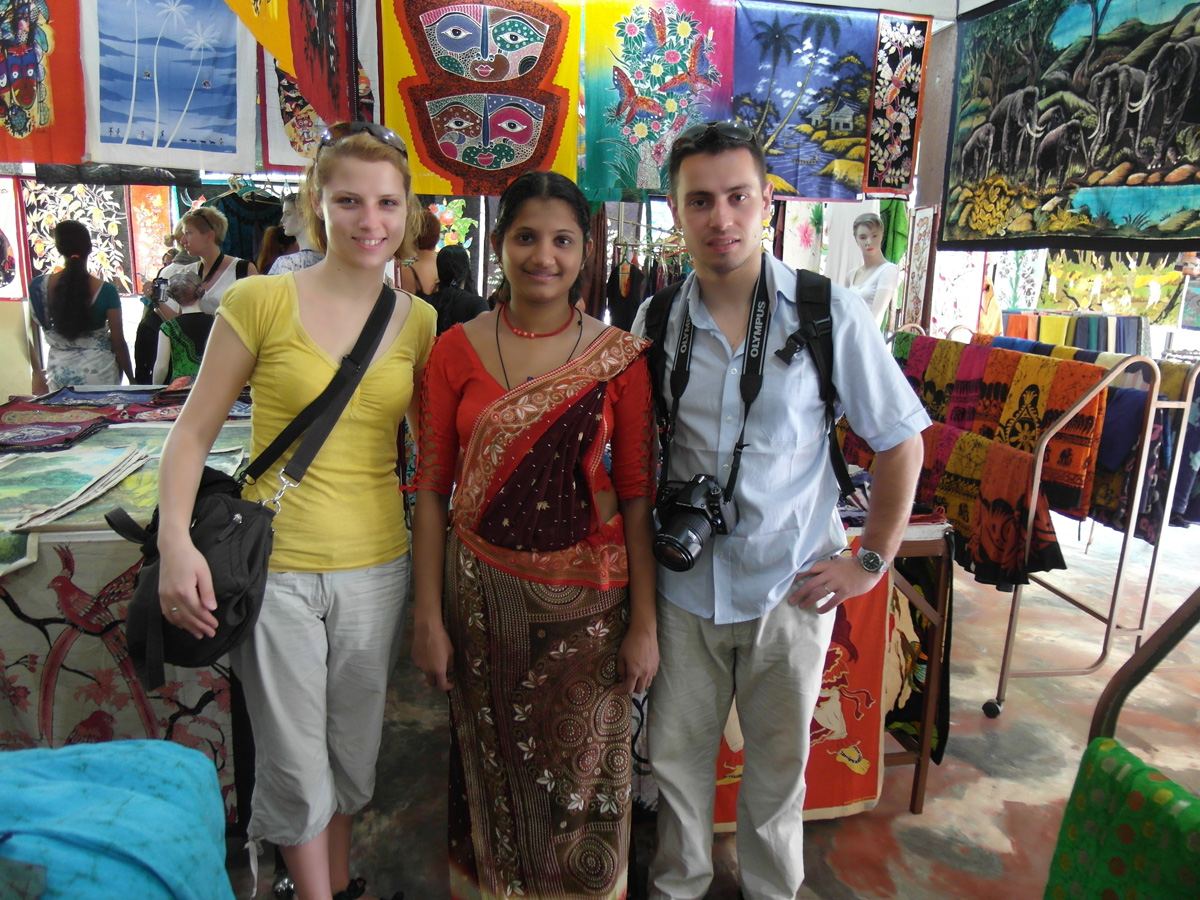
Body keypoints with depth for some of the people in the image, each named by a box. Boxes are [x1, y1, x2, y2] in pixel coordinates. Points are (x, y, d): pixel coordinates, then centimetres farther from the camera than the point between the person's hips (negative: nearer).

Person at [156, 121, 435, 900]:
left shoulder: (419, 319, 2)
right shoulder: (261, 301, -8)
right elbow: (194, 433, -5)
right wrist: (176, 543, -14)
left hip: (378, 566, 3)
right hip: (275, 568, -3)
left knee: (355, 754, 21)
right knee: (296, 768, 11)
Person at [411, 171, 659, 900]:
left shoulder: (620, 356, -4)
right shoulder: (456, 351, -2)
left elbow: (636, 494, -3)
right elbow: (432, 489, 0)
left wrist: (644, 622, -4)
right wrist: (429, 615, -2)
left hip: (586, 594, -1)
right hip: (481, 588, 1)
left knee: (581, 772, 13)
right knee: (493, 763, 17)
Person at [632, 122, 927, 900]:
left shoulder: (830, 312, -10)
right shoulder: (655, 321, -3)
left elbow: (901, 440, -2)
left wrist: (872, 560, -5)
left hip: (791, 587, -1)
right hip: (683, 583, 2)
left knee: (779, 763, 17)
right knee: (675, 755, 16)